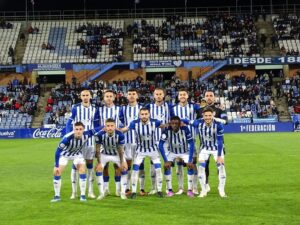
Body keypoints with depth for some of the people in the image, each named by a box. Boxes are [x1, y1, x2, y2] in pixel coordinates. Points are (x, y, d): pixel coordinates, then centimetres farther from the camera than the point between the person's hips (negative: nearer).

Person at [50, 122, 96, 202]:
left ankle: (83, 195, -2)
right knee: (57, 172, -9)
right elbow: (58, 151, -31)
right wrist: (56, 166, -30)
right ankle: (57, 196, 6)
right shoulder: (67, 138, -41)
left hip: (77, 154, 2)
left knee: (82, 170, -14)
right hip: (64, 154, -2)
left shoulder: (86, 135, -32)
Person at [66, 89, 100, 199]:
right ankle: (74, 192, 6)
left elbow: (97, 126, 9)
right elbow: (69, 123, -2)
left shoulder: (94, 110, 4)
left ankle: (90, 191, 14)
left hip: (90, 141, 2)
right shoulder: (75, 108, -4)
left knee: (90, 164, 6)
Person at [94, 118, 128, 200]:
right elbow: (97, 150, -16)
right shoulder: (100, 135, -29)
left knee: (124, 168, -12)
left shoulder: (120, 135, -29)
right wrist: (99, 162, -17)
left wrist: (122, 162, -11)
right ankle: (101, 193, -2)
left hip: (117, 154, 0)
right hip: (105, 154, 0)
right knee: (98, 168, -14)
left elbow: (121, 150, -15)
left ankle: (123, 192, 0)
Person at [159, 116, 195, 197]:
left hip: (185, 152, -1)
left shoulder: (185, 130, -29)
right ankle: (169, 190, -10)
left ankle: (190, 190, -12)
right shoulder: (167, 131, -27)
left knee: (190, 166, -21)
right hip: (172, 152, 1)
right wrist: (166, 160, -31)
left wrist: (190, 160, -31)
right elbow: (161, 145, -25)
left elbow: (191, 144, -26)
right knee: (166, 166, -20)